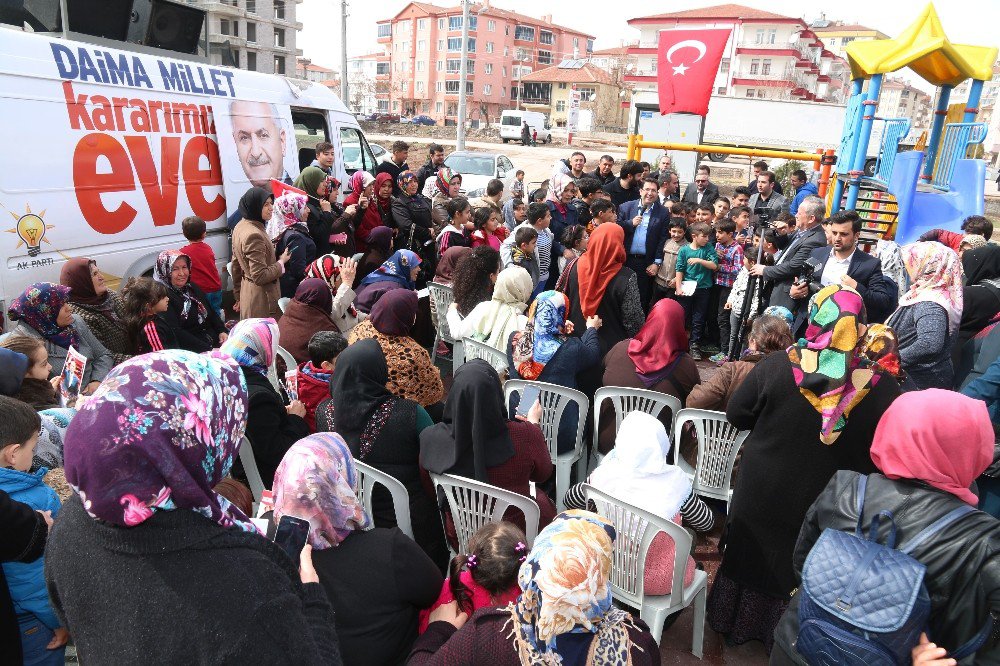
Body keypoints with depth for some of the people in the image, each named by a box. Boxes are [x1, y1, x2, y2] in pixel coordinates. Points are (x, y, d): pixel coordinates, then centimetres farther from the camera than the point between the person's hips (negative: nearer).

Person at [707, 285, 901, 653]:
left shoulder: (777, 365, -20)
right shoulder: (882, 387, -19)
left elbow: (736, 414, -9)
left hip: (761, 496, 0)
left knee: (755, 560, 23)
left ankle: (736, 625, 44)